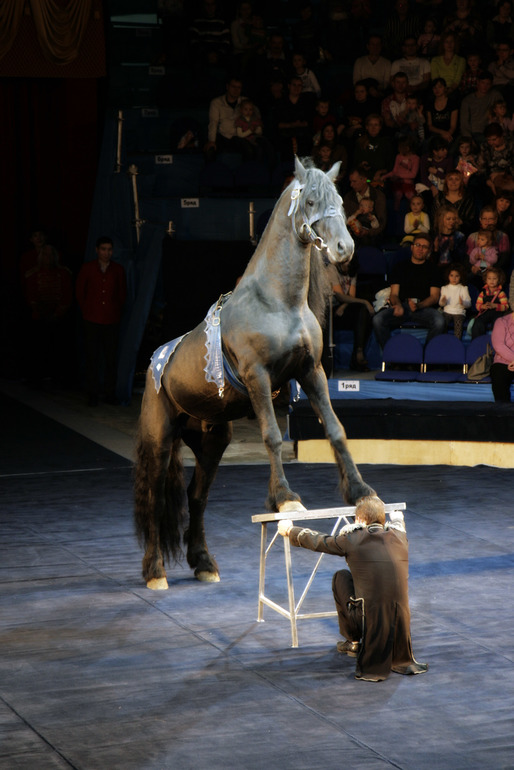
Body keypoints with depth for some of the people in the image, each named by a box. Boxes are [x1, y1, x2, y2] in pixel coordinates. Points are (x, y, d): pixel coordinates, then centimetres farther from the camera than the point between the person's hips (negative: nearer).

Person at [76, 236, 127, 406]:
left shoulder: (118, 270, 6)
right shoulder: (87, 268, 2)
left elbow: (122, 294, 16)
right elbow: (79, 291, 11)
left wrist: (118, 312, 10)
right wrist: (86, 311, 9)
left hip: (112, 320, 1)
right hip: (92, 320, -1)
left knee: (111, 358, 1)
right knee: (92, 357, -1)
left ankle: (110, 393, 10)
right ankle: (93, 394, 5)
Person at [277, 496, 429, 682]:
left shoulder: (352, 539, -1)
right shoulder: (399, 536, 10)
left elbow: (317, 541, 17)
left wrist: (290, 530, 37)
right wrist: (397, 515, 64)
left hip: (370, 617, -4)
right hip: (401, 623, 4)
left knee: (341, 577, 22)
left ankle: (354, 642, 31)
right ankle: (404, 662, 29)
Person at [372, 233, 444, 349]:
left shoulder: (432, 269, 18)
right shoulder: (400, 267, 22)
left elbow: (434, 296, 8)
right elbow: (394, 294, 14)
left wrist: (418, 306, -13)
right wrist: (398, 305, -12)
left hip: (424, 308, -1)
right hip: (402, 305, 1)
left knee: (439, 321, -36)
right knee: (378, 320, -30)